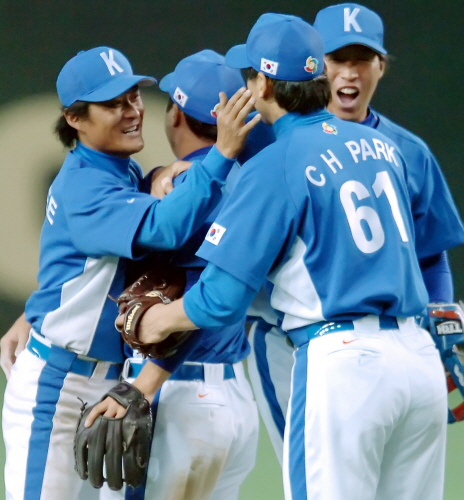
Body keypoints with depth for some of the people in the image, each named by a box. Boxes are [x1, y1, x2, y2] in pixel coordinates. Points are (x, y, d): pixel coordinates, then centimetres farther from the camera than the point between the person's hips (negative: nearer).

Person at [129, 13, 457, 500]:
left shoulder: (273, 166, -7)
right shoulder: (381, 146, 12)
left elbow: (222, 298, -9)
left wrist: (157, 321, 12)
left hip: (342, 360, -6)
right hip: (421, 352, 6)